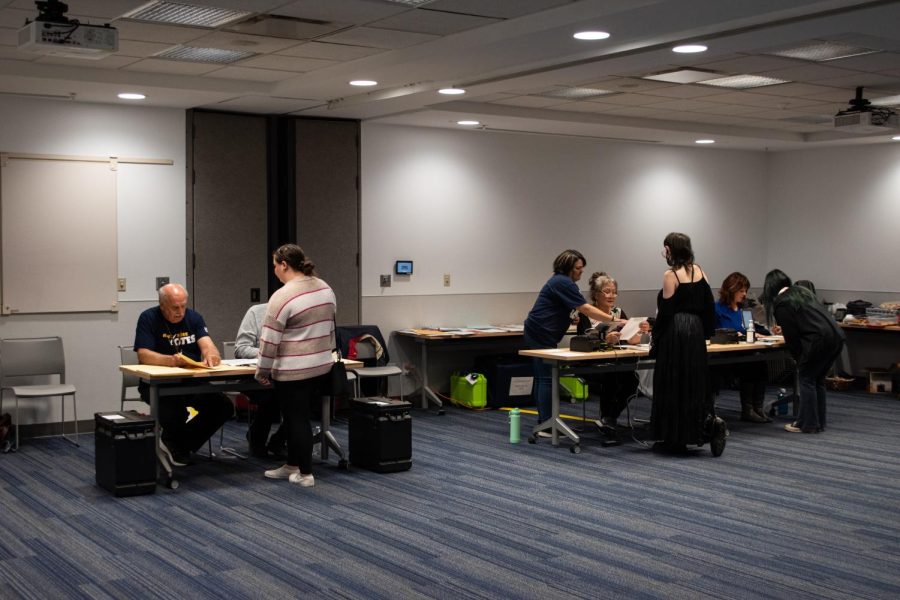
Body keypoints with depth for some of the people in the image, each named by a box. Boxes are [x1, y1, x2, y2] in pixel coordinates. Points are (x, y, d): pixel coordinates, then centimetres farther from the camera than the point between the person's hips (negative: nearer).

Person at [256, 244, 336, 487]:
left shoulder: (283, 296, -17)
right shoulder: (325, 288, 7)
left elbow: (269, 340, -15)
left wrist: (262, 371, -5)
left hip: (293, 371, -8)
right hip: (322, 366, 8)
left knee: (297, 419, 2)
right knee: (297, 416, 18)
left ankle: (305, 474, 9)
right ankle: (292, 465, 25)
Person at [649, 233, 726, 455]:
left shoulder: (670, 275, -11)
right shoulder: (698, 271, 8)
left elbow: (665, 312, -12)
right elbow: (708, 304, 10)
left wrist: (655, 340, -3)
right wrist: (706, 332, 19)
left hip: (675, 332, -7)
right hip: (696, 331, 7)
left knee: (672, 384, 1)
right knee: (694, 382, 15)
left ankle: (674, 439, 6)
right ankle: (710, 422, -2)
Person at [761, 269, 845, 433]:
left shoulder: (781, 303, -3)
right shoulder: (802, 291, 21)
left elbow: (791, 334, -3)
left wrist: (797, 357, 9)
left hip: (819, 340, -8)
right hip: (836, 336, 8)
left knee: (807, 380, 4)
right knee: (818, 380, 17)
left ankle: (807, 424, 7)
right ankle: (819, 422, 22)